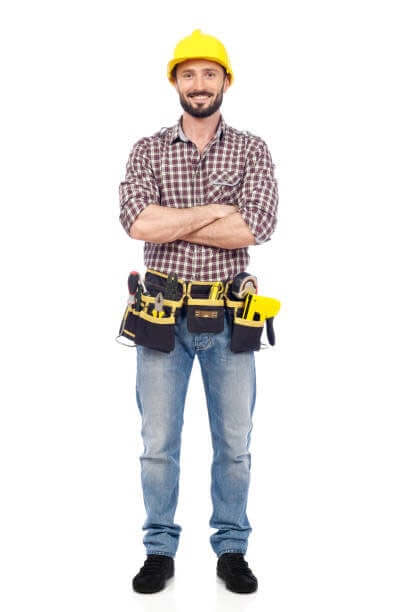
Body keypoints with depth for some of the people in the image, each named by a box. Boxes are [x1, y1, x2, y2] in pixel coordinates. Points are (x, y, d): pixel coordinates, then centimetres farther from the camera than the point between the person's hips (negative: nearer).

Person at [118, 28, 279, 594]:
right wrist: (217, 211, -15)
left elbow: (255, 228, -16)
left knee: (234, 441, 10)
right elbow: (137, 221, -16)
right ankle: (160, 550, 24)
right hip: (164, 313, 0)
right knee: (158, 441, 9)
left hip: (228, 315, 0)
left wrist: (168, 221, -14)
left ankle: (232, 549, 26)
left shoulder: (252, 150, 1)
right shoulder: (148, 150, 3)